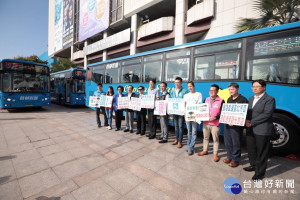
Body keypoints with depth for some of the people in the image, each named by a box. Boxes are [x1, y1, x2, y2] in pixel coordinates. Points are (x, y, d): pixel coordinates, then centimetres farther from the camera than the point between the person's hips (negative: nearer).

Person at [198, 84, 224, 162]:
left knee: (215, 139, 8)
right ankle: (205, 150, 33)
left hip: (215, 124, -4)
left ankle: (215, 154, 23)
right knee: (205, 137, 17)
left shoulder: (221, 101, -9)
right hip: (205, 122, 5)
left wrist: (215, 118, -22)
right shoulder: (206, 99, 7)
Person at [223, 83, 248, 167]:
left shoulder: (243, 100, -8)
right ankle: (229, 156, 31)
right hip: (227, 124, 7)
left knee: (236, 143, 5)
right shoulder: (229, 99, 13)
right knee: (227, 142, 14)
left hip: (236, 125, -6)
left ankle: (235, 159, 21)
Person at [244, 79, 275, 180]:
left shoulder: (269, 99, -9)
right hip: (250, 129, 7)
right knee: (251, 149, 19)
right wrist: (246, 120, -4)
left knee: (261, 152, 5)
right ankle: (253, 165, 39)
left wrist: (252, 122, -18)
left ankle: (260, 173, 20)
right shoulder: (251, 98, 14)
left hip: (262, 130, -7)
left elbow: (266, 114, -18)